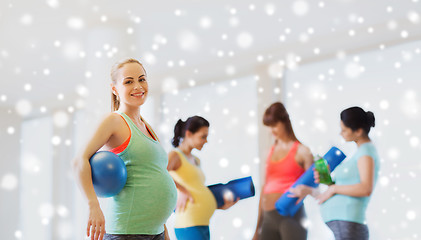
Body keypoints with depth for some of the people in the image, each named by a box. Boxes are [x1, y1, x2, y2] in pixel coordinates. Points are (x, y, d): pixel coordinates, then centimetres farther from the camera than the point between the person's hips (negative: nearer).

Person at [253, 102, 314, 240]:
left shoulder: (302, 151, 1)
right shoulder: (270, 152, 16)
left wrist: (305, 191, -25)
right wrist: (257, 229, 17)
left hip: (291, 215, -6)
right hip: (269, 218, 6)